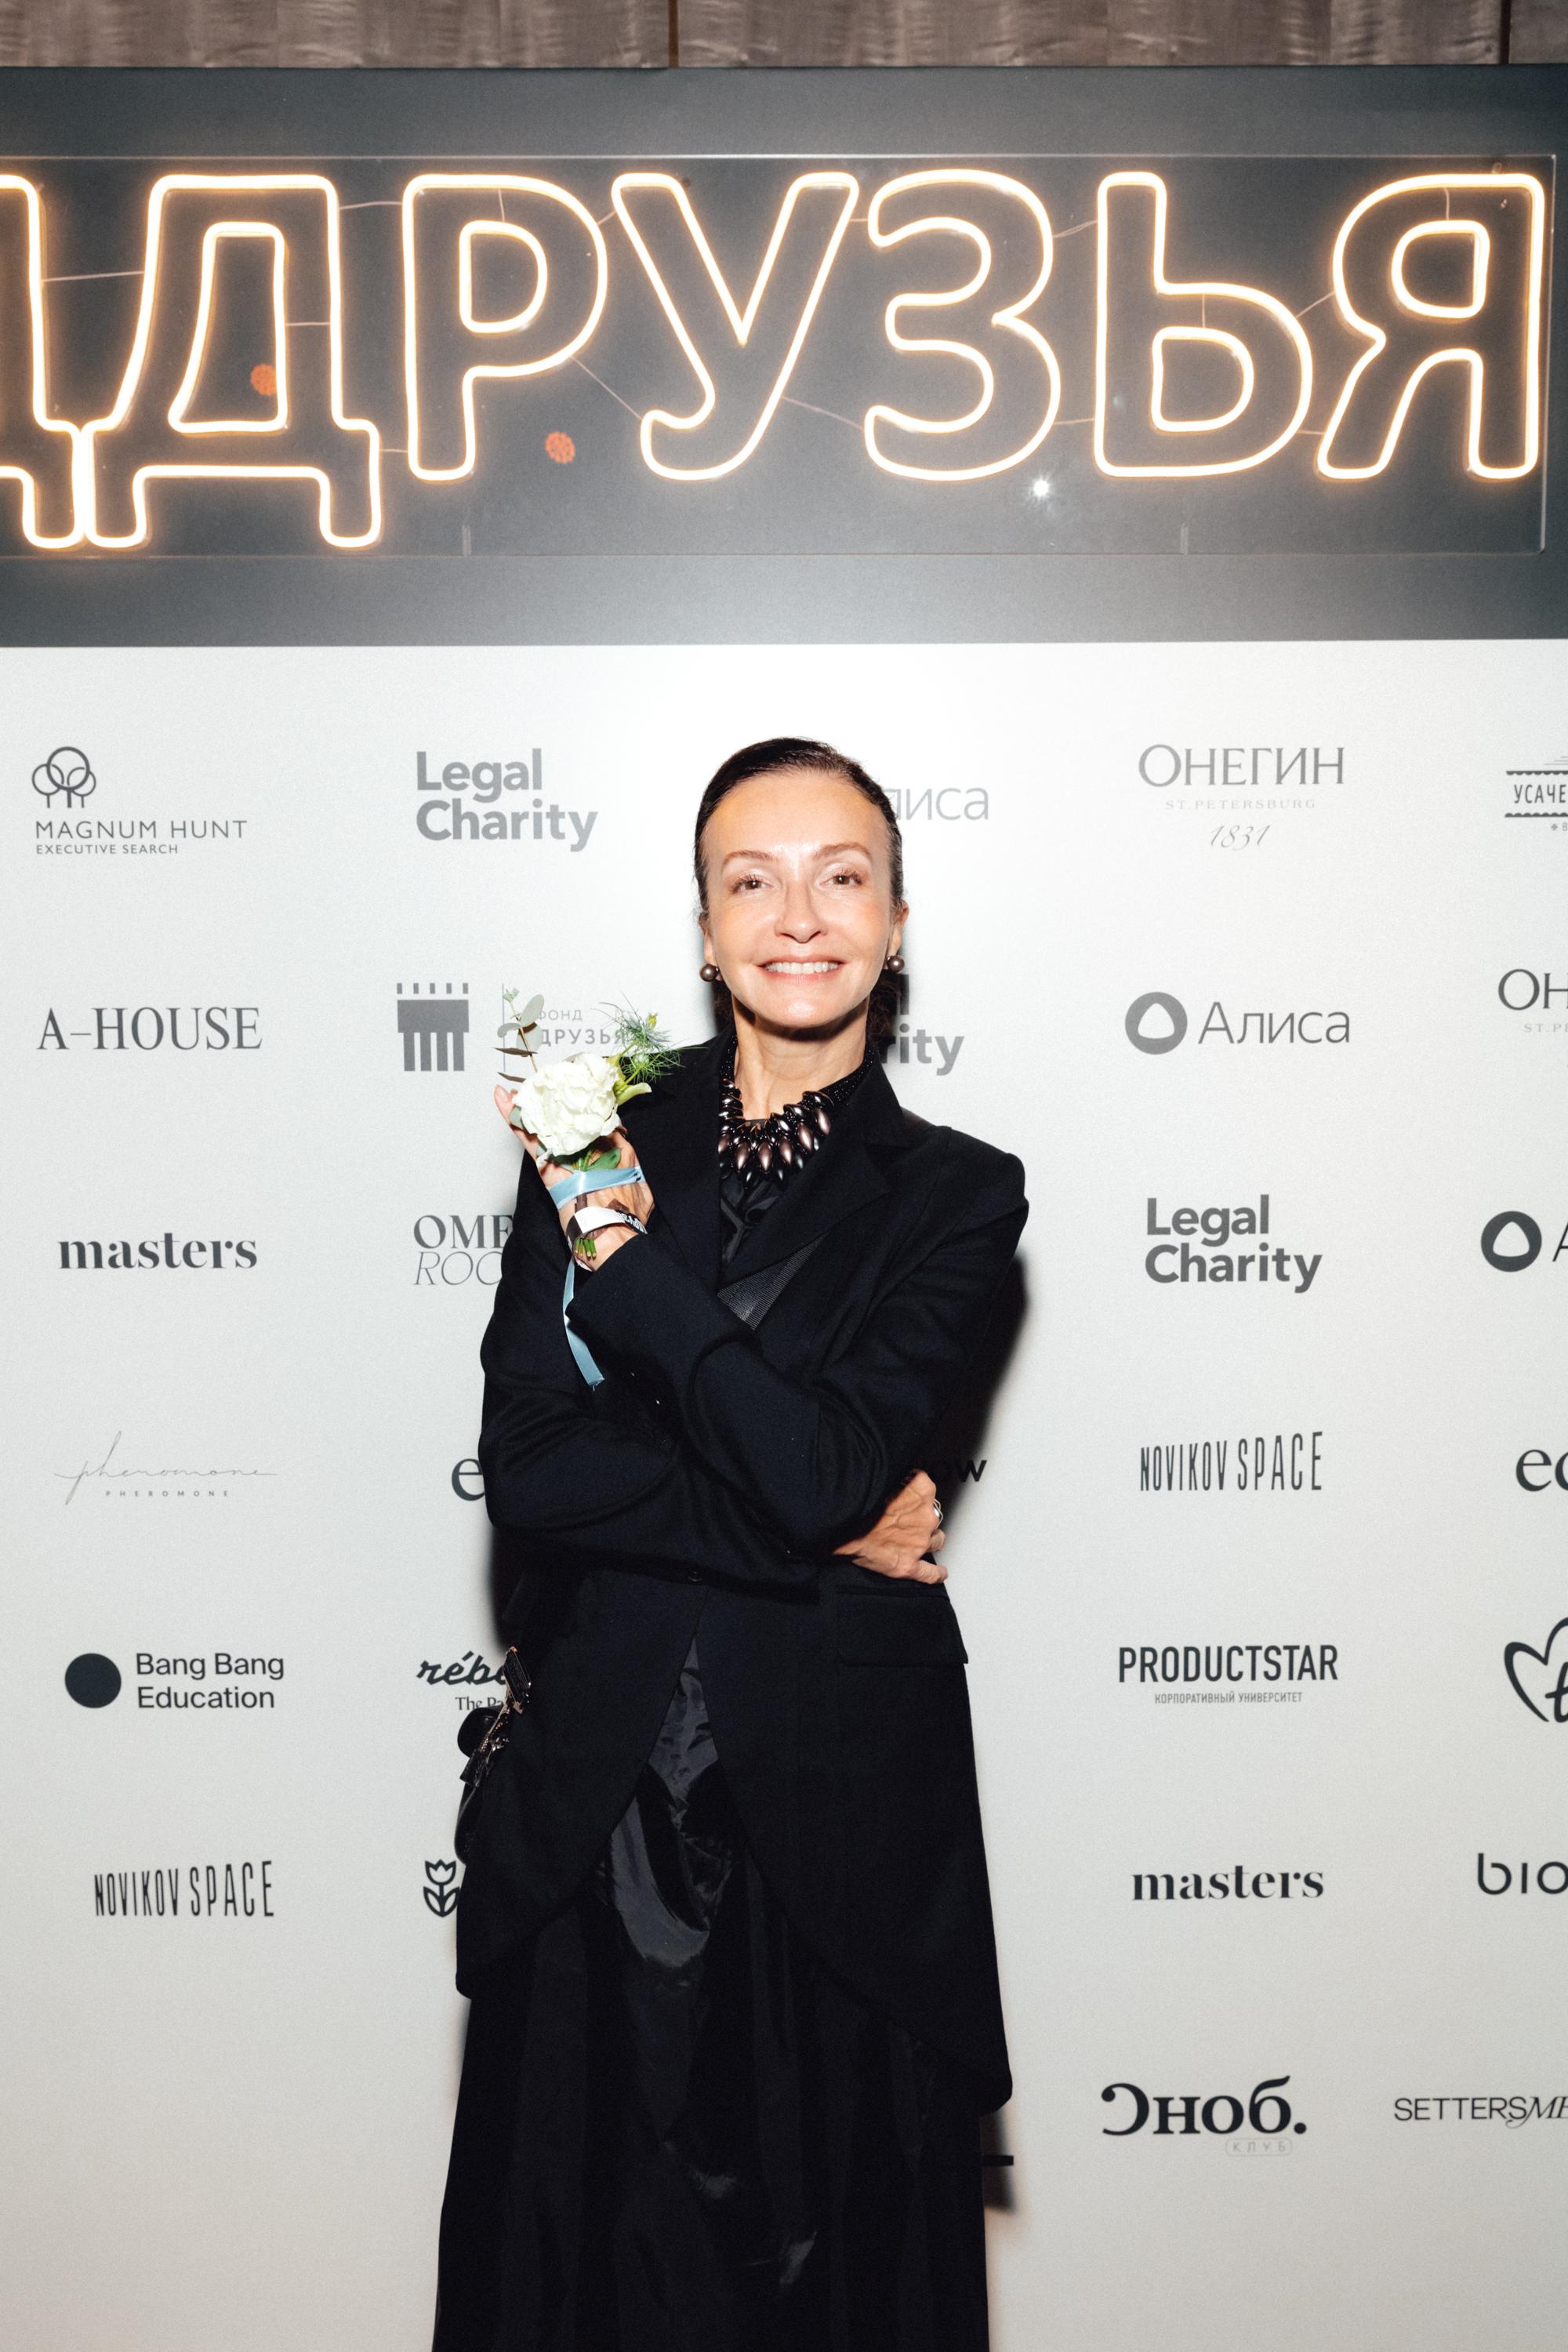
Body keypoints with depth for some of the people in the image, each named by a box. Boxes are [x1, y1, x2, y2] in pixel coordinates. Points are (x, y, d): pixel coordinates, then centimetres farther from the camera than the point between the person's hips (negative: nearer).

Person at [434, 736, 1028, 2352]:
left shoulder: (954, 1192, -2)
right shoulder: (601, 1147, 3)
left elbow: (823, 1464, -16)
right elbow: (525, 1463, -7)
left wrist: (620, 1243, -14)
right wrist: (825, 1532, -14)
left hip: (837, 1812, -1)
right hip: (599, 1809, 2)